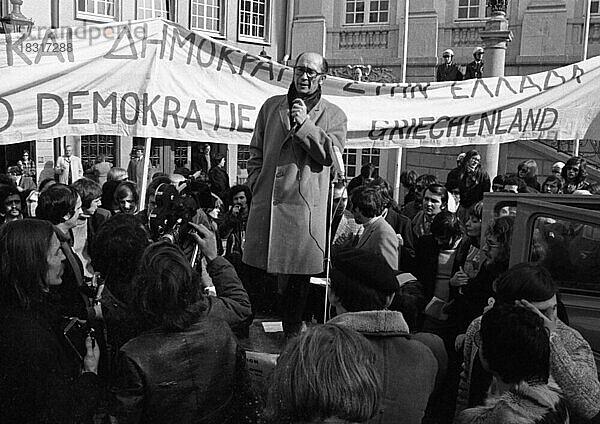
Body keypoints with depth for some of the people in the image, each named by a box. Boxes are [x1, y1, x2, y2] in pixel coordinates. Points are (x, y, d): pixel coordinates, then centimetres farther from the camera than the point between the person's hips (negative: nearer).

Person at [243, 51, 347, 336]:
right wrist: (256, 181, 6)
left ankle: (292, 336, 16)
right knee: (257, 270, 5)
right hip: (266, 201, 3)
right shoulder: (272, 106, 16)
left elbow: (331, 154, -7)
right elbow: (256, 150, 19)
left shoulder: (334, 115, 7)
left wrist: (305, 123, -11)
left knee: (297, 276, 1)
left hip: (305, 204, -2)